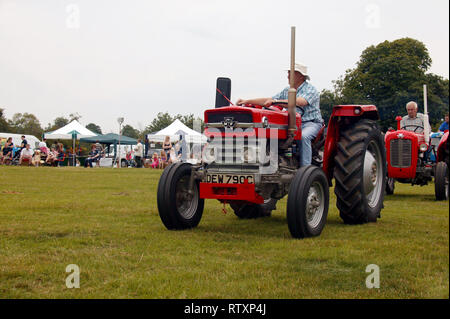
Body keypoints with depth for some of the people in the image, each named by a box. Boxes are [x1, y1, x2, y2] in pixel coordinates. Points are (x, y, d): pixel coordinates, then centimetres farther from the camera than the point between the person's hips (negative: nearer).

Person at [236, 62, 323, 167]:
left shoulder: (310, 90, -7)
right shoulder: (287, 91, 16)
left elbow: (300, 102, -27)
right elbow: (268, 101, 15)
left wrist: (276, 101, -33)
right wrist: (247, 101, 5)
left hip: (311, 123, -6)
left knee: (303, 136, -38)